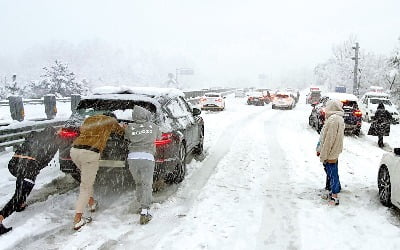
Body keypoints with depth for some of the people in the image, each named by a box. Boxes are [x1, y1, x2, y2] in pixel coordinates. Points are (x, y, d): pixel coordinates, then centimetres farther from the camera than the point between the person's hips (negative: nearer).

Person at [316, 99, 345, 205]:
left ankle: (334, 198, 6)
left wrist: (323, 155, -18)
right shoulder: (338, 118, 11)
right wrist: (320, 149, 20)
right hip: (334, 153, 10)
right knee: (332, 173, 20)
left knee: (332, 174, -2)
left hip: (330, 153, -10)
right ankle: (334, 192, 33)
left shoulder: (333, 119, -22)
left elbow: (329, 139, -23)